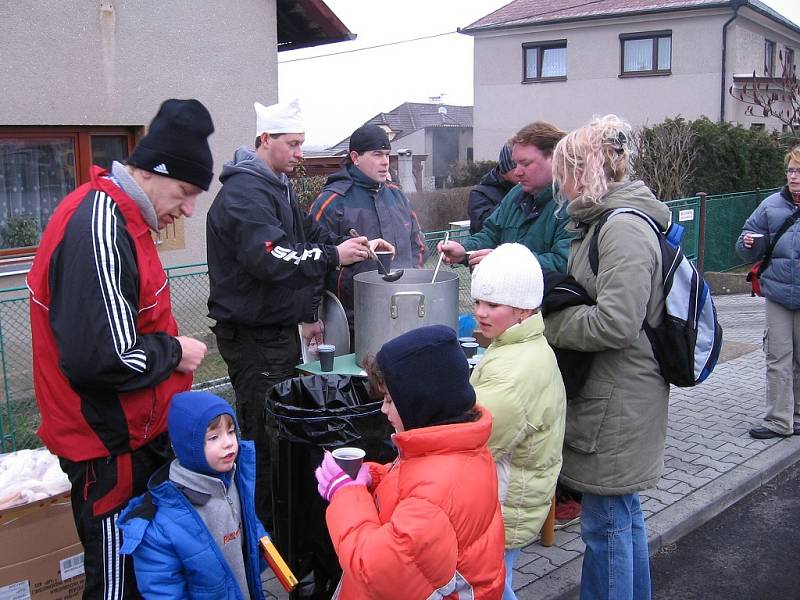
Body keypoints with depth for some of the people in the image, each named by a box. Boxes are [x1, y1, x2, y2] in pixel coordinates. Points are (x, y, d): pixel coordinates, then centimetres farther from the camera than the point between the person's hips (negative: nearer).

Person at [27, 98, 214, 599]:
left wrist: (168, 352, 6)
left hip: (141, 433, 10)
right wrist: (175, 352, -14)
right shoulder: (98, 229, -24)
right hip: (111, 449, -10)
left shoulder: (121, 218, 9)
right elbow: (100, 359, -29)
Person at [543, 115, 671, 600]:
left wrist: (544, 323, -14)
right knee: (625, 513, 22)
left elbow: (615, 323, -26)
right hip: (617, 396, 10)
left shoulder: (624, 228, -19)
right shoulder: (608, 221, 13)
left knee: (607, 522, 3)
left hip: (618, 404, -10)